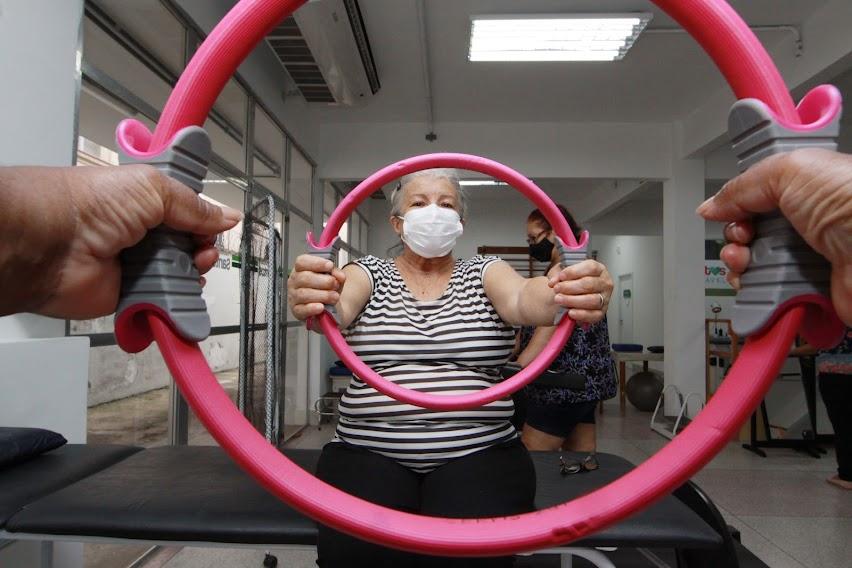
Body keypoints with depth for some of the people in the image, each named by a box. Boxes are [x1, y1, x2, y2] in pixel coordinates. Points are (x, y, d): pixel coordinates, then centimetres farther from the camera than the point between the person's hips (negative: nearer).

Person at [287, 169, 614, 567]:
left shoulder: (485, 272, 9)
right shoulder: (370, 273, 9)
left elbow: (524, 299, -12)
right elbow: (337, 306, -12)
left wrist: (569, 294, -37)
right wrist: (312, 297, -38)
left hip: (478, 453, 0)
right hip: (369, 452, 1)